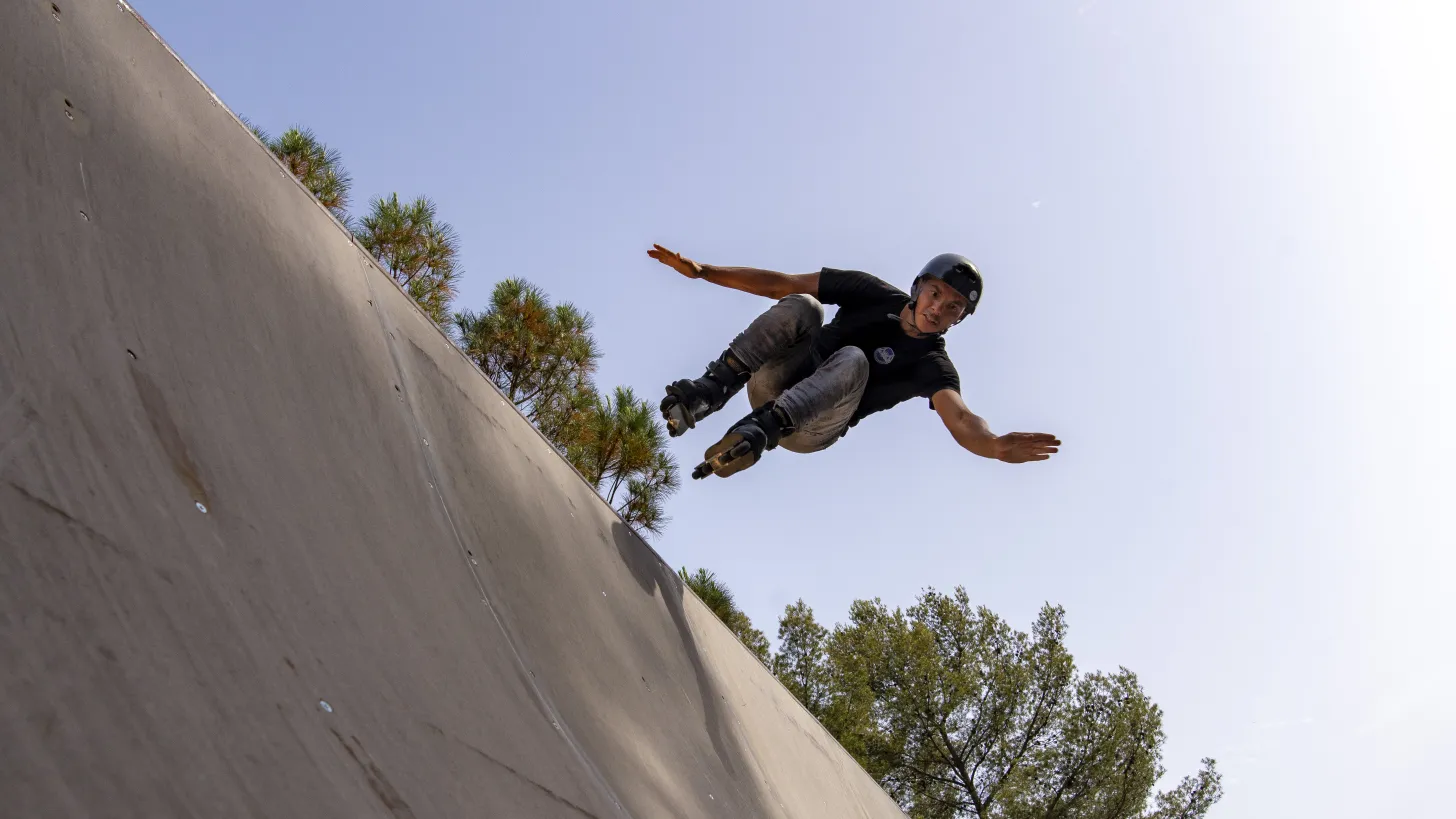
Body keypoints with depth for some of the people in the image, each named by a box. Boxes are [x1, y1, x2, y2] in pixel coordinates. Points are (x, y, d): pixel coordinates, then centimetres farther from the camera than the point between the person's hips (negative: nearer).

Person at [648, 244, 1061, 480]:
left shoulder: (933, 366, -8)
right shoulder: (877, 294, -2)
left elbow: (960, 421, -29)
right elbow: (779, 284, -2)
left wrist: (997, 446, -54)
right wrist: (703, 271, -8)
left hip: (809, 432, -2)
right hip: (772, 389, 2)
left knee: (853, 360, -34)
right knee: (801, 306, -24)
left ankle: (758, 431, -50)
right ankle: (711, 388, -33)